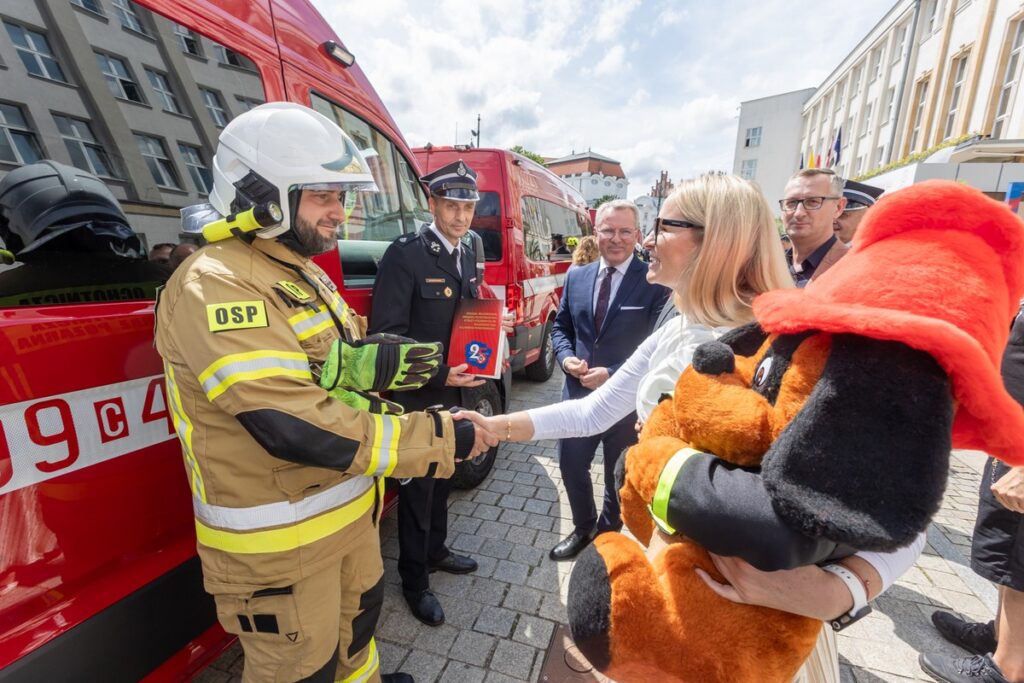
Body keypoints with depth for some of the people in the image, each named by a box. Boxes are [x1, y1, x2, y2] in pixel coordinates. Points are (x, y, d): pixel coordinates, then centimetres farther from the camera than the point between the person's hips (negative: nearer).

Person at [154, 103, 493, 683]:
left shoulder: (304, 274, 8)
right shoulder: (215, 286, -23)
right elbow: (294, 426, -32)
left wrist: (362, 364, -17)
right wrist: (440, 439, -29)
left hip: (349, 507, 9)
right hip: (278, 540, -8)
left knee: (359, 616, 31)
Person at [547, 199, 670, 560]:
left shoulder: (655, 282, -13)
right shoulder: (576, 276, 3)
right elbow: (560, 326, 10)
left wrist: (613, 374, -21)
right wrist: (566, 357, -9)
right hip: (579, 394, 4)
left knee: (619, 477, 18)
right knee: (571, 466, 18)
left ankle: (609, 534, 47)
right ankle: (583, 528, 47)